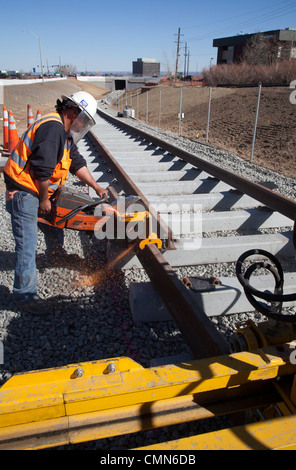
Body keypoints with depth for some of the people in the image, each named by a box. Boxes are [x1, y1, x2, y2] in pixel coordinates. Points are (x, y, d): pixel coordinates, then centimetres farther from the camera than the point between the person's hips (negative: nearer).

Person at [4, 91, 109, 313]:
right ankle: (24, 293, -1)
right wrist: (44, 200, -16)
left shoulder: (66, 134, 12)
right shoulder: (52, 127, -22)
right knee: (27, 243, -9)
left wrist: (97, 187, 16)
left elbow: (77, 162, 17)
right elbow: (42, 168, -26)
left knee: (56, 223, 25)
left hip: (40, 191, 10)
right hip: (24, 193, -10)